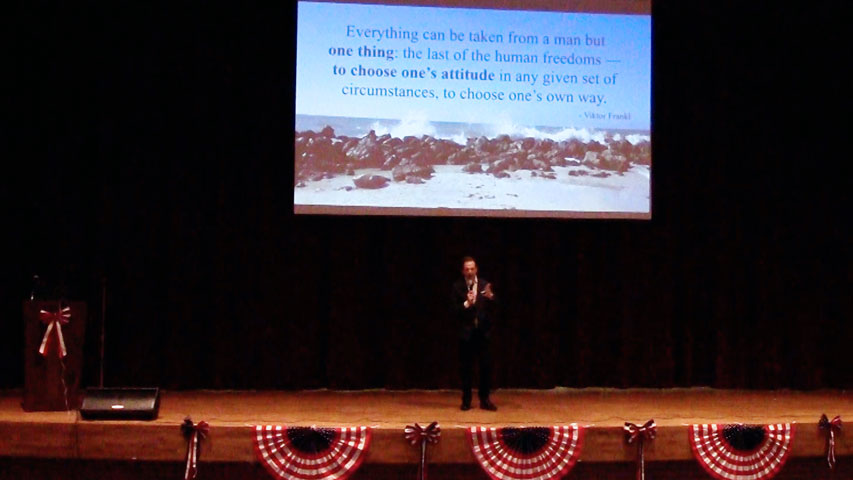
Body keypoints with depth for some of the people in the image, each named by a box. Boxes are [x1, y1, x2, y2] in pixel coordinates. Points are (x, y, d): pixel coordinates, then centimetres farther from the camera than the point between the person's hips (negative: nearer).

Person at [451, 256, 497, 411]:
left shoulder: (485, 285, 4)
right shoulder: (457, 287, -1)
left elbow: (492, 309, -1)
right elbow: (455, 311, -6)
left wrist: (490, 297, -20)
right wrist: (466, 304, -22)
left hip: (482, 332, 1)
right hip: (466, 332, -1)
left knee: (486, 366, 1)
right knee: (466, 367, 3)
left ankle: (484, 399, 10)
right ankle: (466, 400, 12)